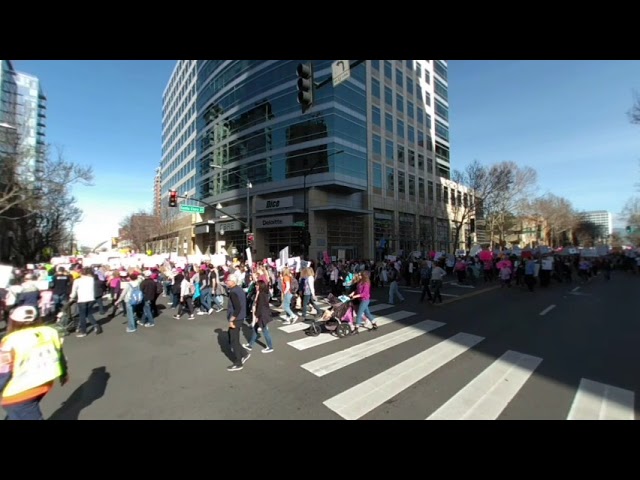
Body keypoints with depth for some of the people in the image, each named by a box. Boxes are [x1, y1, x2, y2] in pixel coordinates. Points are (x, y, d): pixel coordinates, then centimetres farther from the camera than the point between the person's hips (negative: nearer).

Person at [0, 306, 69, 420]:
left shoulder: (11, 341, -18)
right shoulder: (50, 332, -1)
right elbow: (60, 355, 11)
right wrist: (64, 373, 26)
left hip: (19, 393, -5)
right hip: (46, 383, 6)